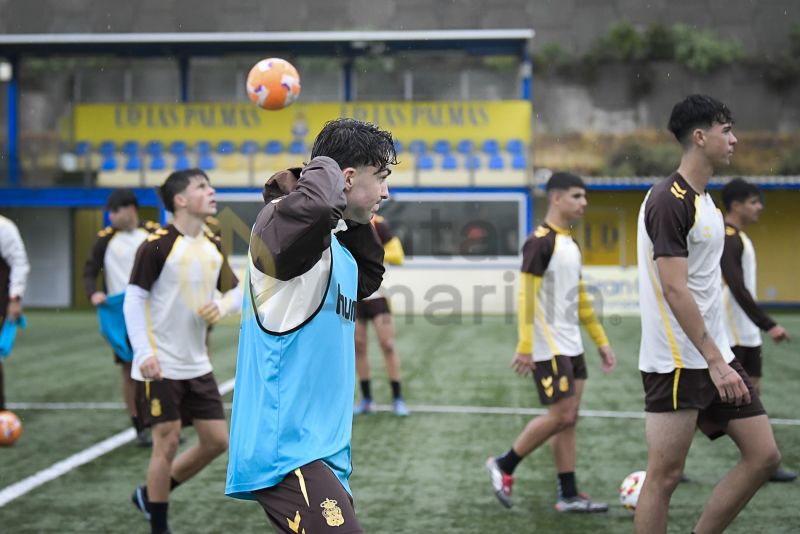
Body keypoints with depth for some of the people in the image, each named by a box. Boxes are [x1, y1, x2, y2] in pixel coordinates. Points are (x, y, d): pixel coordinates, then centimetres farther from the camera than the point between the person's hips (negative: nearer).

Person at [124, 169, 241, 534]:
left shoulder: (213, 246, 7)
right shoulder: (157, 245, -14)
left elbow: (236, 291, 16)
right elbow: (134, 299, -13)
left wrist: (222, 306, -8)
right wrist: (144, 353, -21)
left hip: (197, 365, 7)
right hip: (160, 366, -7)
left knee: (216, 441, 7)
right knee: (167, 443, -3)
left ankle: (150, 496, 25)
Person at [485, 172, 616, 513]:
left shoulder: (570, 243, 14)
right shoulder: (540, 242, -14)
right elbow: (525, 295, -18)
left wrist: (601, 341, 19)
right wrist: (525, 347, -22)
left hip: (571, 345, 9)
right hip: (548, 347, -9)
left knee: (568, 419, 7)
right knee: (561, 416, -8)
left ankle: (568, 496, 10)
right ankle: (503, 466, 8)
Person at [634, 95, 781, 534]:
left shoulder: (702, 198, 14)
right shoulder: (669, 200, -16)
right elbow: (674, 290, -22)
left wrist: (720, 358, 20)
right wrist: (714, 362, -24)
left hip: (714, 357, 10)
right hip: (677, 363, -10)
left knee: (763, 455, 7)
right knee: (664, 475, -2)